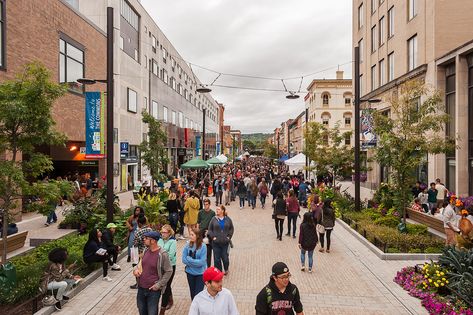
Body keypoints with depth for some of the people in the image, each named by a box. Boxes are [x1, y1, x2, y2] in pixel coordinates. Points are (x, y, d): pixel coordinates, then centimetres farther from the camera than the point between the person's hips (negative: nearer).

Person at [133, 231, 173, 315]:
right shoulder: (146, 250, 1)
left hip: (153, 290, -6)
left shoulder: (162, 254, -19)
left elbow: (169, 271, -13)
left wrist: (158, 285, -14)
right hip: (141, 288, 6)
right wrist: (136, 269, -3)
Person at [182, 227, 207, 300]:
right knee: (192, 293, 20)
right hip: (190, 272, 4)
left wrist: (189, 259, -16)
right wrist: (195, 262, -17)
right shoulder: (187, 245, -8)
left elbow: (202, 262, -20)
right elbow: (184, 260, -9)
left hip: (200, 273, -3)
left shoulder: (203, 247, -16)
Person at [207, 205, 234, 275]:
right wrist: (212, 237, -5)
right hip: (216, 243, 0)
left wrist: (229, 236, 2)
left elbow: (231, 229, 12)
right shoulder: (214, 219, -1)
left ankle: (226, 269, 33)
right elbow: (210, 229, 4)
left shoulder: (228, 219, 1)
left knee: (225, 258, 3)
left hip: (225, 242, 0)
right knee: (217, 259, 4)